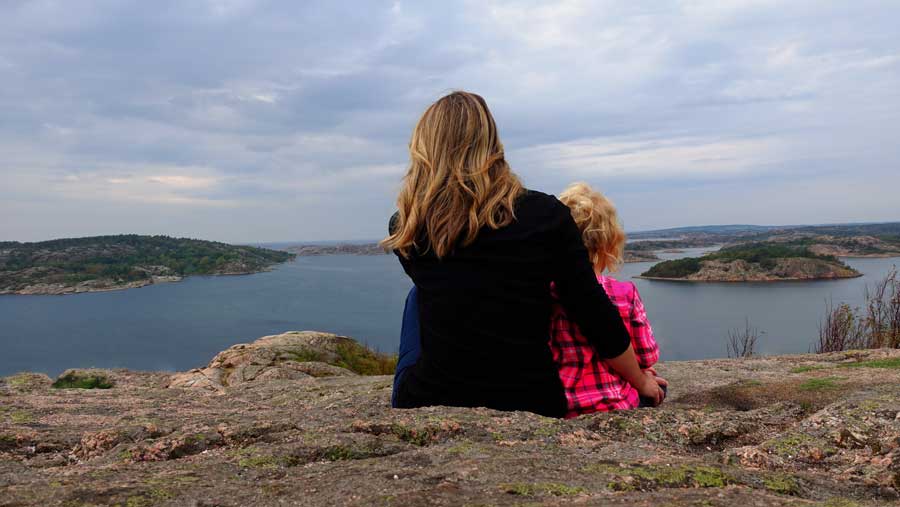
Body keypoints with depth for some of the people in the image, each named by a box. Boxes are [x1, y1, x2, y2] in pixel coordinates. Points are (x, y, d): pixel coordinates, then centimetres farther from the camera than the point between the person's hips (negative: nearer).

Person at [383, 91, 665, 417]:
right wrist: (642, 383, 17)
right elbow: (595, 316, -1)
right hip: (530, 405, 0)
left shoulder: (406, 226, -2)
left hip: (430, 404, 1)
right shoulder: (547, 215, -6)